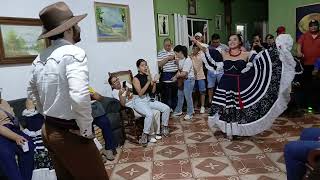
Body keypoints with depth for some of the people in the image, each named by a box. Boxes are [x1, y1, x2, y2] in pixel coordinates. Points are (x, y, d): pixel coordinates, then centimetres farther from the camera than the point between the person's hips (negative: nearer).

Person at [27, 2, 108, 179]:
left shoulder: (40, 58, 6)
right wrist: (86, 130, -19)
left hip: (48, 131, 8)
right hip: (70, 134, -8)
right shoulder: (74, 53, -19)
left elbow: (32, 93, 18)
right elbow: (79, 97, -32)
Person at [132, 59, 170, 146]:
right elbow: (140, 93, -22)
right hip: (138, 101, -7)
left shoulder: (147, 76, 5)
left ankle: (164, 128, 14)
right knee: (150, 114, -35)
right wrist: (148, 82, -25)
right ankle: (144, 135, -16)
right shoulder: (136, 78, -14)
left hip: (148, 99, 7)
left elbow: (153, 91, 7)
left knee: (166, 108, -4)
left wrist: (154, 81, -9)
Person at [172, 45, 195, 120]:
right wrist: (176, 76, -4)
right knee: (180, 95, 16)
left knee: (188, 96, -1)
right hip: (182, 80, 9)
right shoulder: (180, 60, 6)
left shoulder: (187, 60, -21)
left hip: (189, 80, -9)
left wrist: (176, 76, -10)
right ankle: (178, 111, 32)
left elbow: (184, 73, -24)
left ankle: (190, 114, 13)